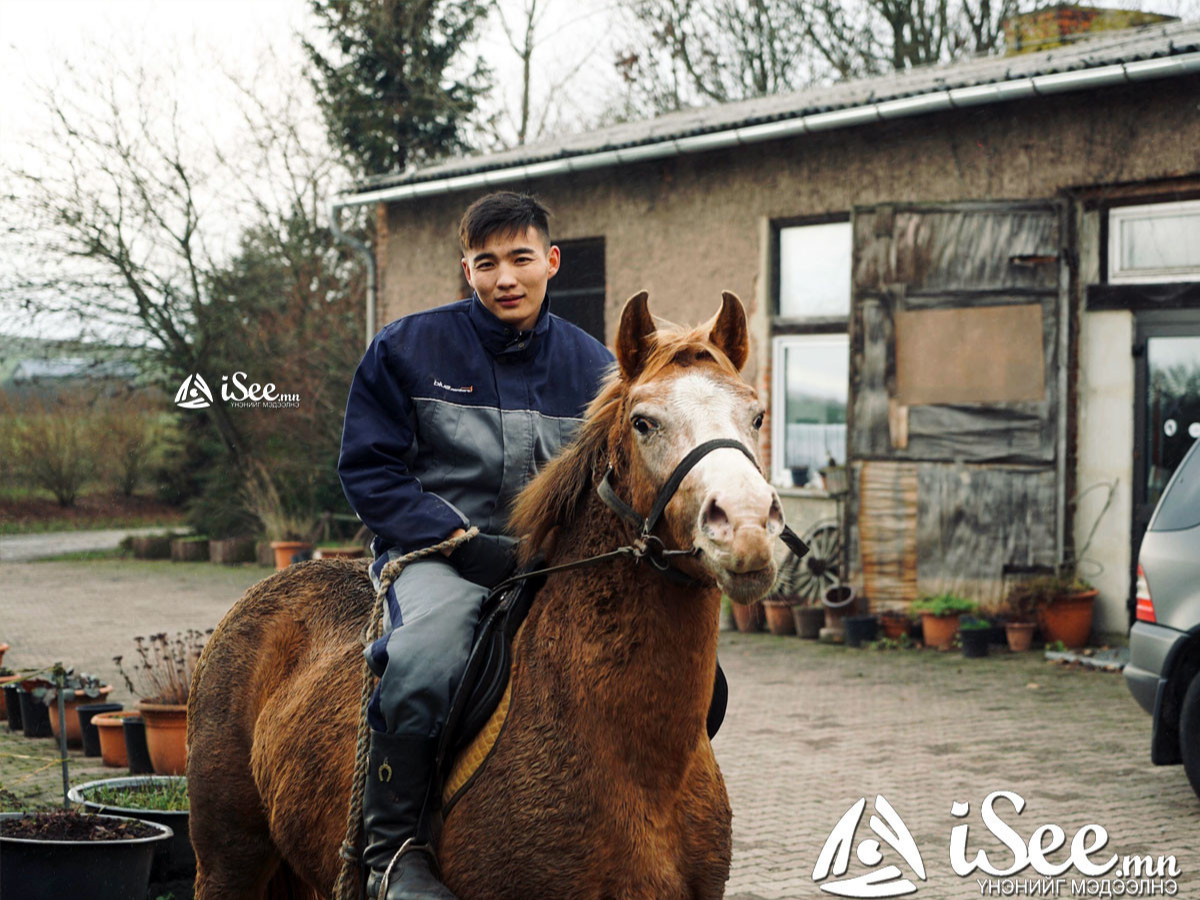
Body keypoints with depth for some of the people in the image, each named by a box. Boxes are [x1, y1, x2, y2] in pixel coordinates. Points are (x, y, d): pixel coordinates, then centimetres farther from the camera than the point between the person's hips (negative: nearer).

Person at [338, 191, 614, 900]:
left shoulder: (593, 366, 8)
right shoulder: (408, 348, -1)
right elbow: (370, 470, -3)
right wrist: (462, 541, -15)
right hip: (435, 552, -4)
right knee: (427, 656, -37)